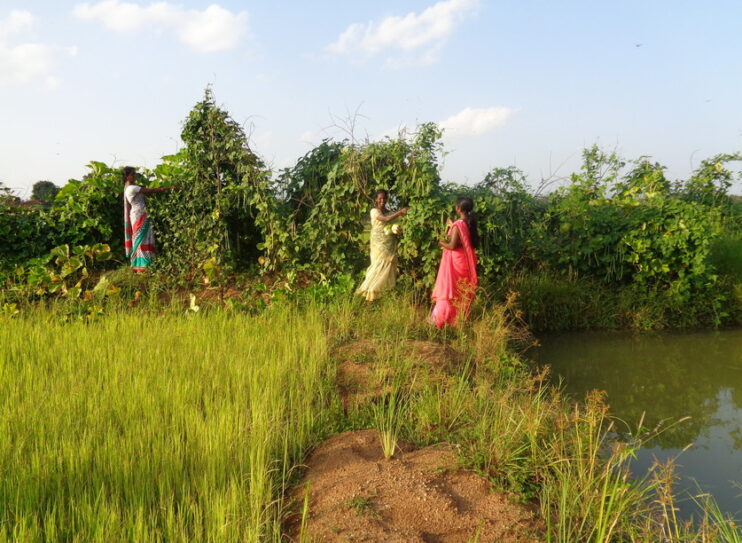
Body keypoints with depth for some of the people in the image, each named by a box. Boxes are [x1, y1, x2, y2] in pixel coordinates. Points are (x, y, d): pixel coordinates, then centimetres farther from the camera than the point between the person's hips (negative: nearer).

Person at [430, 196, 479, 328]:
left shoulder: (458, 225, -21)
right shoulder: (471, 224, 2)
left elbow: (452, 245, -24)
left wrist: (441, 243, -3)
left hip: (455, 262, -7)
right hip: (466, 262, 7)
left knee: (448, 288, 1)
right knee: (463, 291, 14)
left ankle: (439, 318, 7)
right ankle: (461, 318, 22)